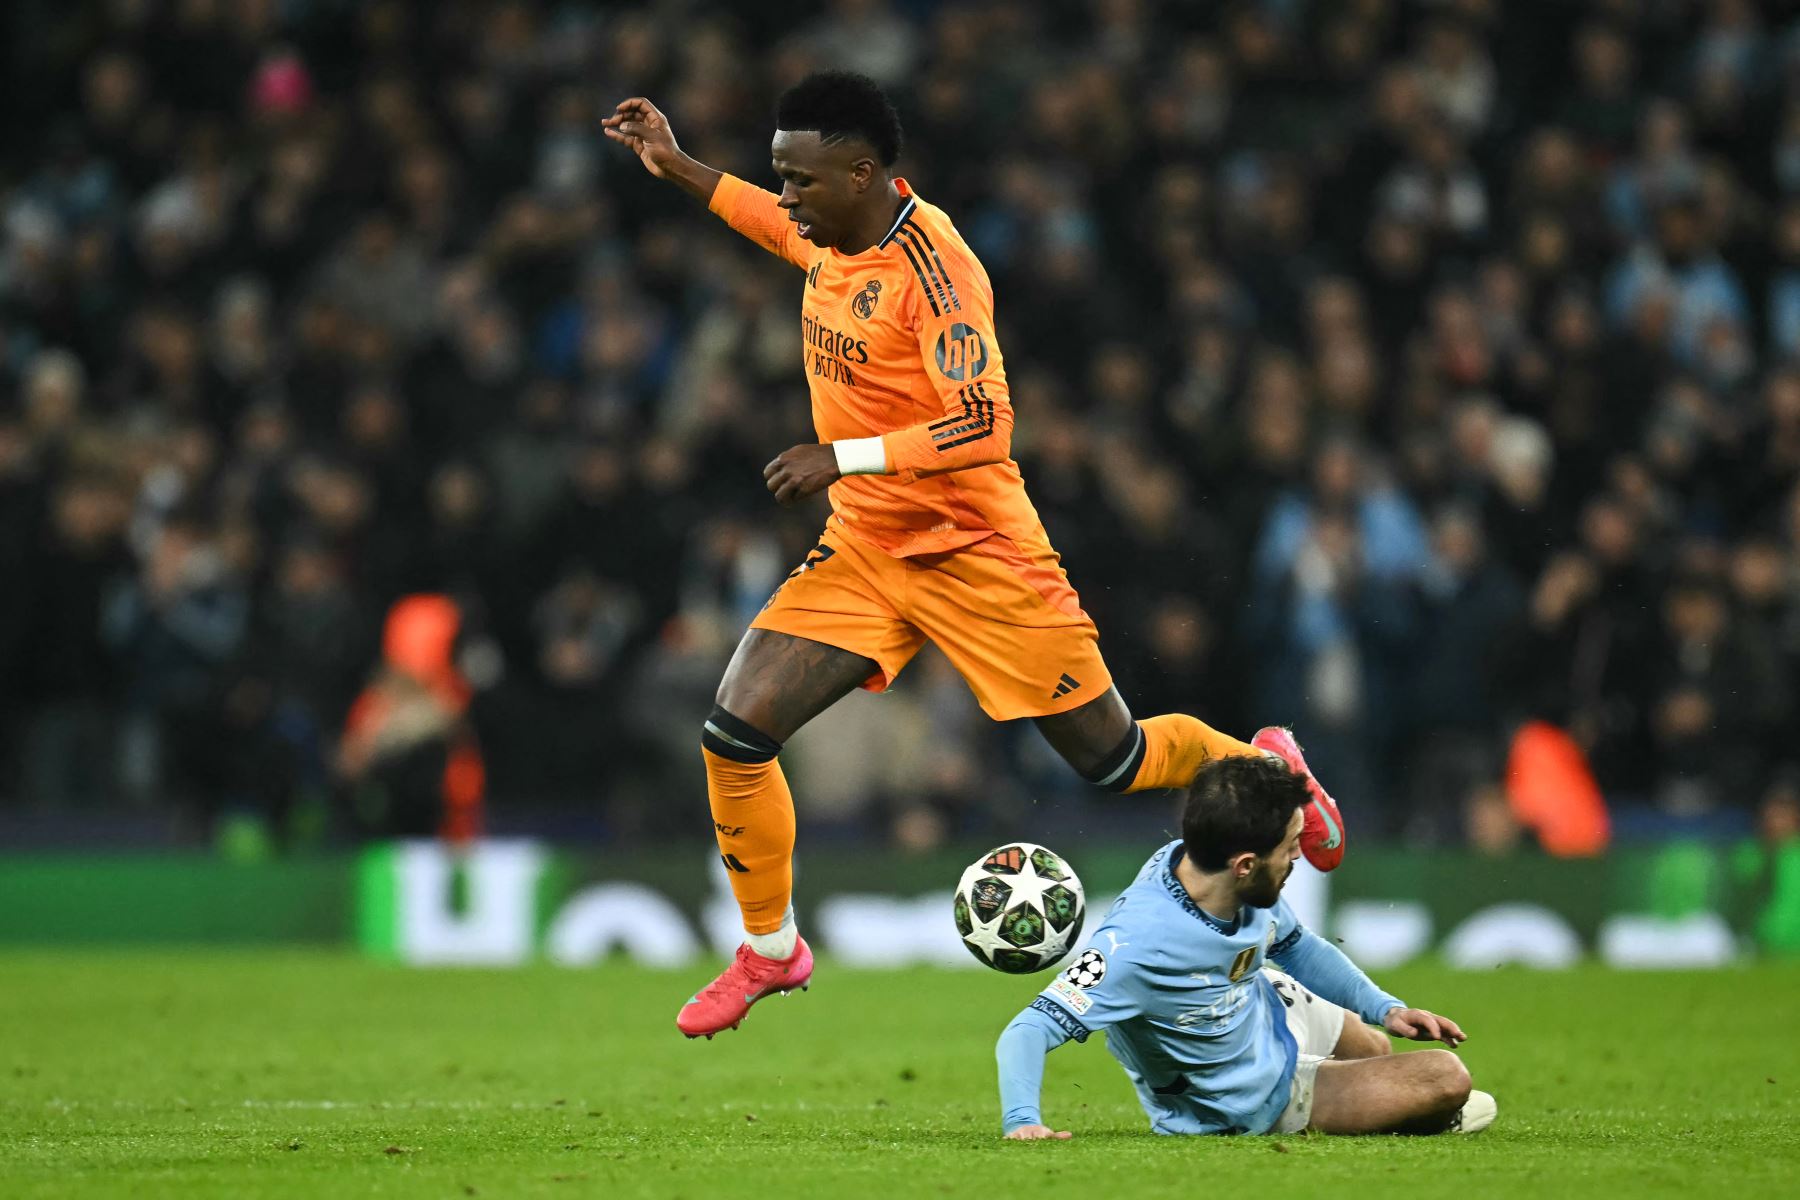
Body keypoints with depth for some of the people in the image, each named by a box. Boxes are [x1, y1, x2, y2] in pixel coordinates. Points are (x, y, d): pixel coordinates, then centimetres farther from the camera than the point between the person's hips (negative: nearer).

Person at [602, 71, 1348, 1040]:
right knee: (734, 734, -8)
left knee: (1113, 761, 5)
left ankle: (1260, 768, 36)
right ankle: (769, 951, 10)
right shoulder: (831, 232, 1)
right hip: (862, 550, 7)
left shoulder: (931, 263, -23)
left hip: (975, 553, -7)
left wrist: (842, 457, -31)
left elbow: (982, 425, -29)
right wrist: (678, 169, 23)